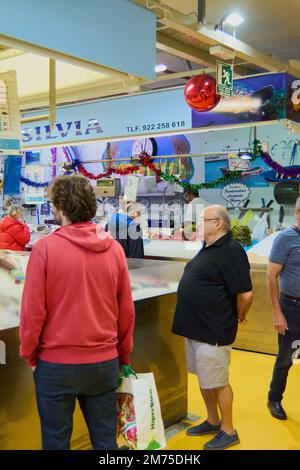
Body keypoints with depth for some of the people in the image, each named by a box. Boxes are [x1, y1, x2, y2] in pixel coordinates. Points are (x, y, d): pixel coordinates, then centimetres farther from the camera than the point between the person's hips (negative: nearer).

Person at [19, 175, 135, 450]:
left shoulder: (46, 247, -13)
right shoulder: (114, 249, -2)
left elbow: (33, 310, -11)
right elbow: (126, 311, 2)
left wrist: (29, 354, 5)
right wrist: (124, 355, 15)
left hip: (56, 363, -3)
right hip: (104, 362, 3)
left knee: (56, 440, 14)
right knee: (105, 439, 16)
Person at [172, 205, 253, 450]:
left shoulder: (231, 251, -19)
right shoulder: (208, 248, 11)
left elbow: (245, 294, -23)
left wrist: (238, 317, -7)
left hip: (214, 332, -9)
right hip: (196, 328, 9)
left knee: (218, 383, 5)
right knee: (204, 379, 20)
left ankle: (228, 432, 22)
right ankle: (213, 421, 37)